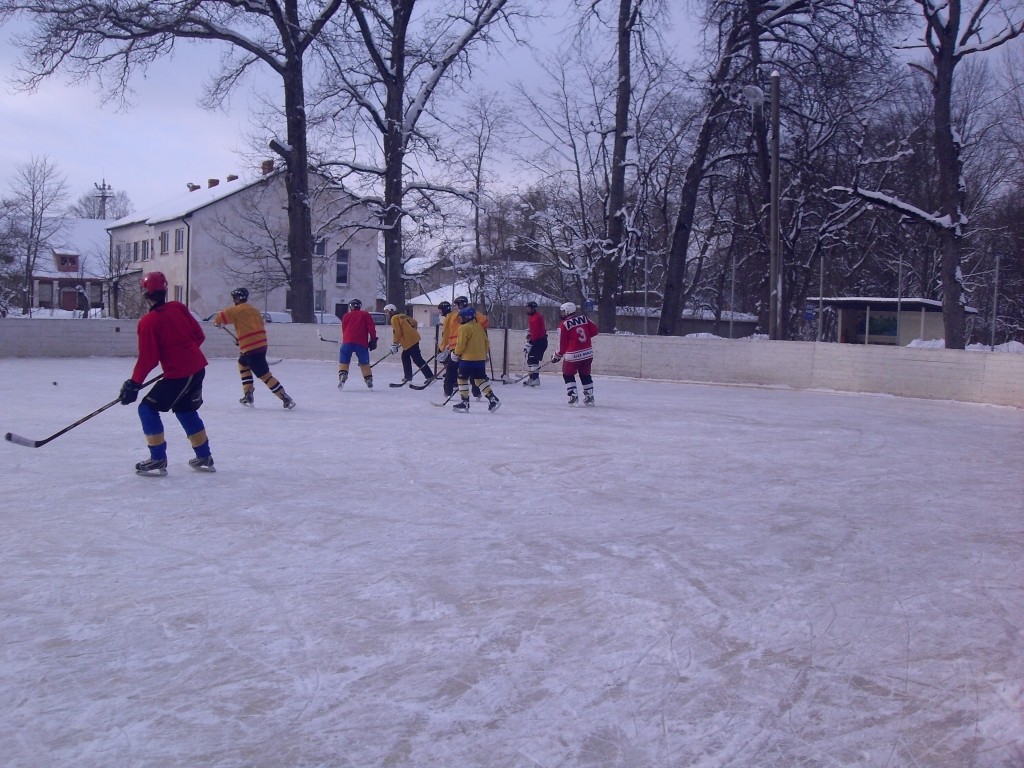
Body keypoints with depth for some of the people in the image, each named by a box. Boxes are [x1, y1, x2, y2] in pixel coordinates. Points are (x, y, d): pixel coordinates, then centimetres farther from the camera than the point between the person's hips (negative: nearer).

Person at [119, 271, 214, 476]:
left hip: (178, 374, -8)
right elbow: (199, 336, 9)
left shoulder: (148, 322, -12)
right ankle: (204, 458, 28)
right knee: (186, 411, 24)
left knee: (148, 409, 3)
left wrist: (134, 384, -6)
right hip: (198, 368, 8)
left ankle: (158, 460, 1)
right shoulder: (179, 308, 5)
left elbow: (148, 359, -13)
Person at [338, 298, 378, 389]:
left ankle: (342, 377, -10)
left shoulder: (346, 316, 17)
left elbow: (344, 330, 19)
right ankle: (369, 380, 11)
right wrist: (373, 339, 5)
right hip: (362, 343, 0)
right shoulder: (366, 315, 14)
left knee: (343, 361, 8)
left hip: (348, 341, 0)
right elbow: (371, 328, 2)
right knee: (364, 363, 12)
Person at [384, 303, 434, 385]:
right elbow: (414, 322, 21)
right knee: (405, 357, 18)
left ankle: (429, 376, -11)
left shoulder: (394, 318, -8)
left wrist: (394, 345, -12)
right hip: (414, 338, 10)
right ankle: (408, 376, 23)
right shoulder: (402, 316, 18)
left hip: (409, 341, -10)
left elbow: (397, 332, -15)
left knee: (417, 359, -9)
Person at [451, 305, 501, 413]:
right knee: (480, 379, 12)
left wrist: (456, 354, 3)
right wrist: (483, 354, 27)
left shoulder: (464, 328, -10)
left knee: (463, 379, 2)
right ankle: (493, 399, 2)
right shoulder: (480, 327, 14)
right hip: (481, 359, 8)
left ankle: (464, 402, 1)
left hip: (467, 359, -8)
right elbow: (486, 343, 17)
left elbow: (461, 344, -13)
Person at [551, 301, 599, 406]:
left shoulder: (563, 325, -9)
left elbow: (562, 345, -5)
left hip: (573, 355, -5)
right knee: (585, 375, 20)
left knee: (568, 375, 15)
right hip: (588, 353, 5)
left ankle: (573, 396, 5)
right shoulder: (584, 317, 2)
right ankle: (589, 397, 20)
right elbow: (594, 330, 5)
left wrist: (557, 357, 9)